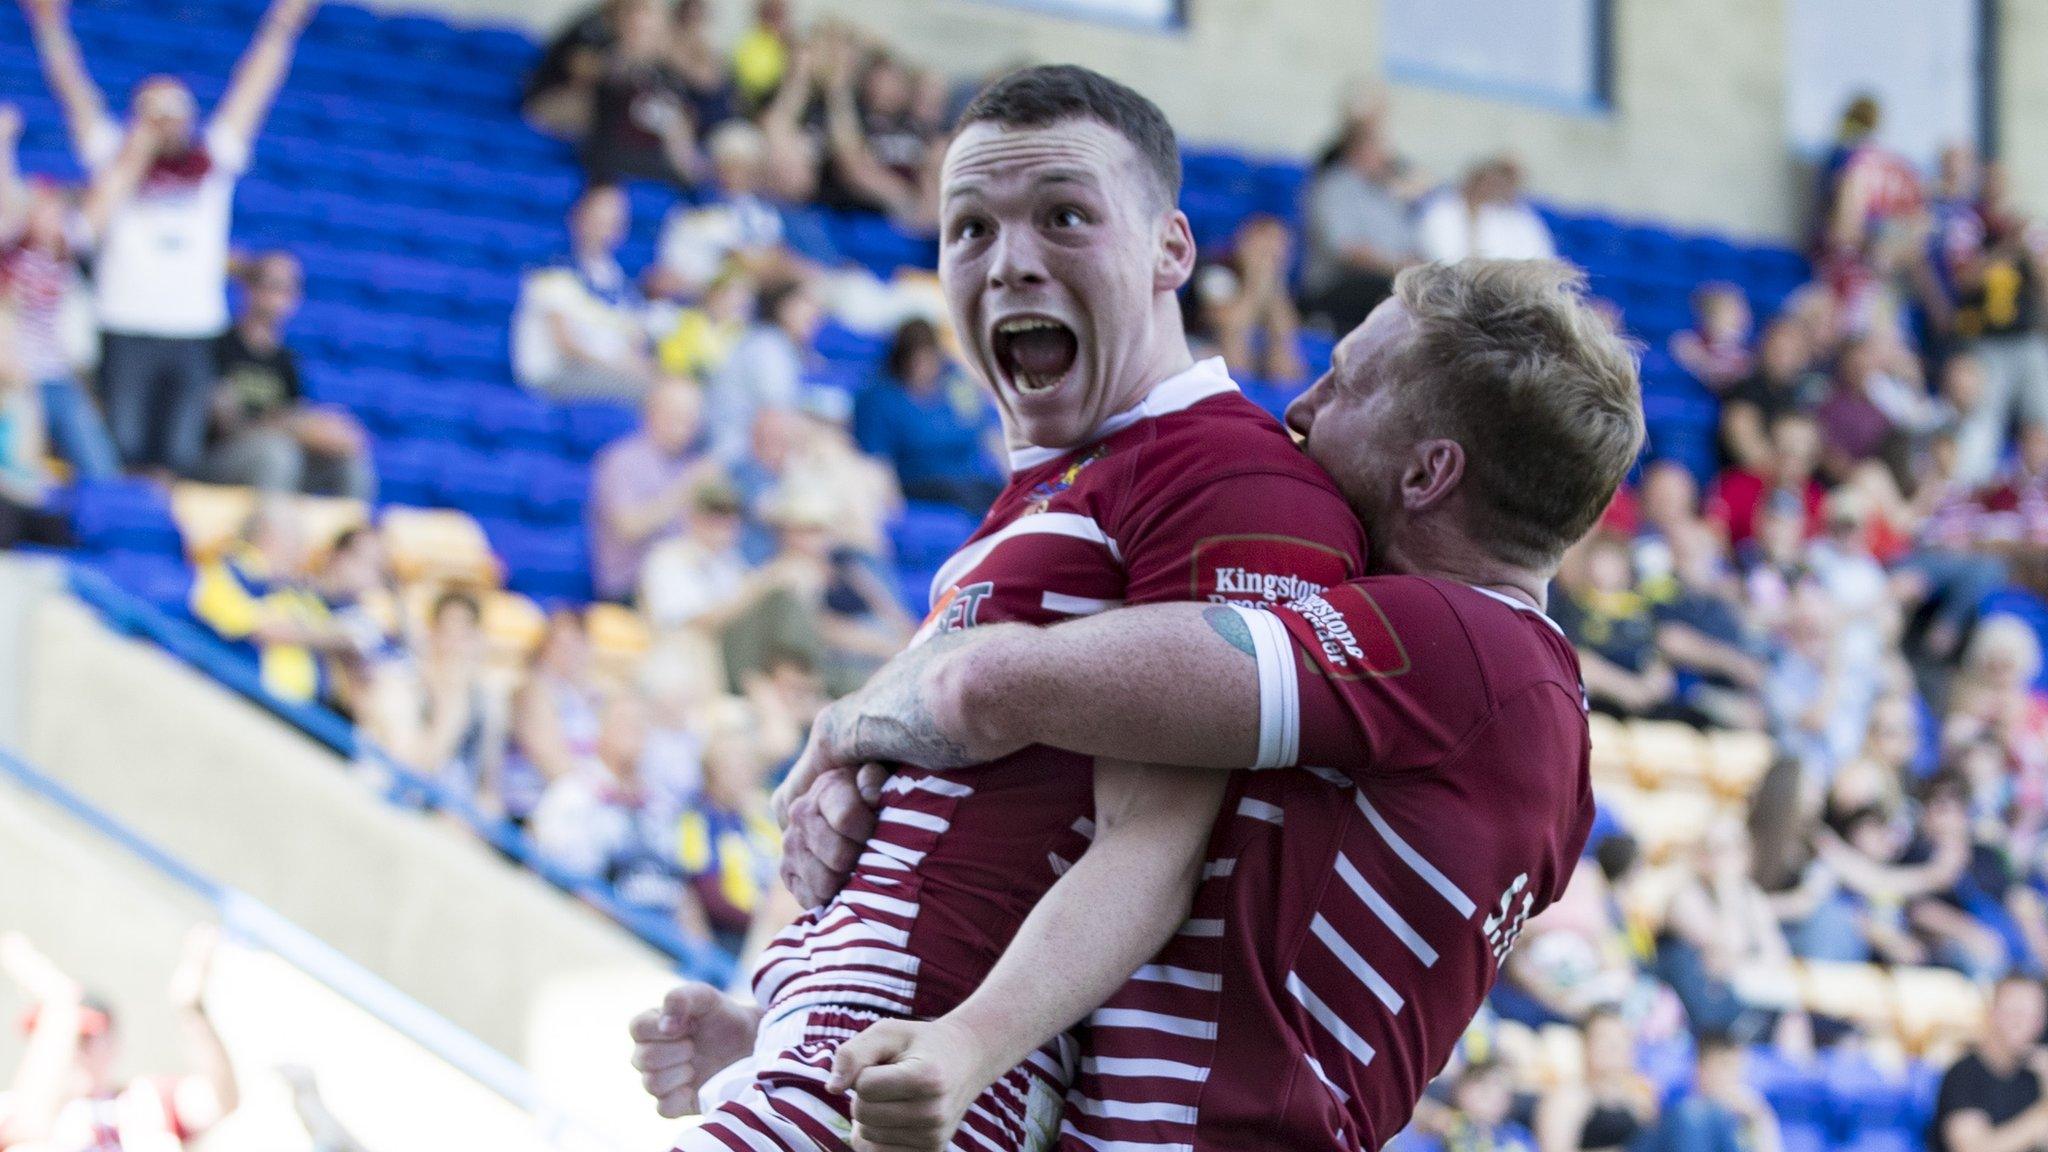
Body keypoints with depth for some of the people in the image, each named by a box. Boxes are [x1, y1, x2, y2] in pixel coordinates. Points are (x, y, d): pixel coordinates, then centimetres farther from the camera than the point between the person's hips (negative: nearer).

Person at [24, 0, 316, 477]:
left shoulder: (213, 163, 13)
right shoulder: (116, 162, 9)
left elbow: (252, 90, 12)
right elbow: (74, 93, 7)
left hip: (195, 334, 2)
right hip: (127, 330, -2)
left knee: (180, 460, 0)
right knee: (124, 452, -4)